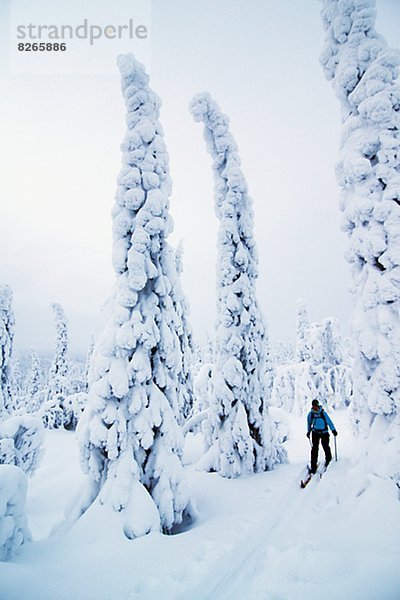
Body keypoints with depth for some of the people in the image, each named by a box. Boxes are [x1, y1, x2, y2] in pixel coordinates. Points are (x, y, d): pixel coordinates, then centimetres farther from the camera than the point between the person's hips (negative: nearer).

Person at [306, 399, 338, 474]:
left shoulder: (323, 413, -13)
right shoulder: (310, 414, -6)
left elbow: (329, 422, -5)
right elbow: (309, 423, 10)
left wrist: (333, 430, -8)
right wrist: (308, 431, 11)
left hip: (324, 432, -1)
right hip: (315, 433, 1)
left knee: (326, 446, 5)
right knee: (314, 448, -5)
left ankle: (328, 459, 39)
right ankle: (313, 467, -1)